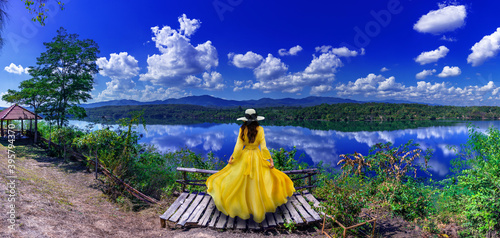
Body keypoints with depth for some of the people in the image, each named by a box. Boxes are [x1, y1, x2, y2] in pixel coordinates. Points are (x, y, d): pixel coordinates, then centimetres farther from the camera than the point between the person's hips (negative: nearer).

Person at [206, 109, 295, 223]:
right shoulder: (260, 129, -9)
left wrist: (232, 157, 4)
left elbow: (239, 145, -8)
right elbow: (263, 146, -11)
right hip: (257, 158, 0)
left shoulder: (242, 129, -8)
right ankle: (258, 211, 15)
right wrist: (270, 159, -4)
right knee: (258, 184, 9)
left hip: (244, 158, 1)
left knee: (242, 183, 14)